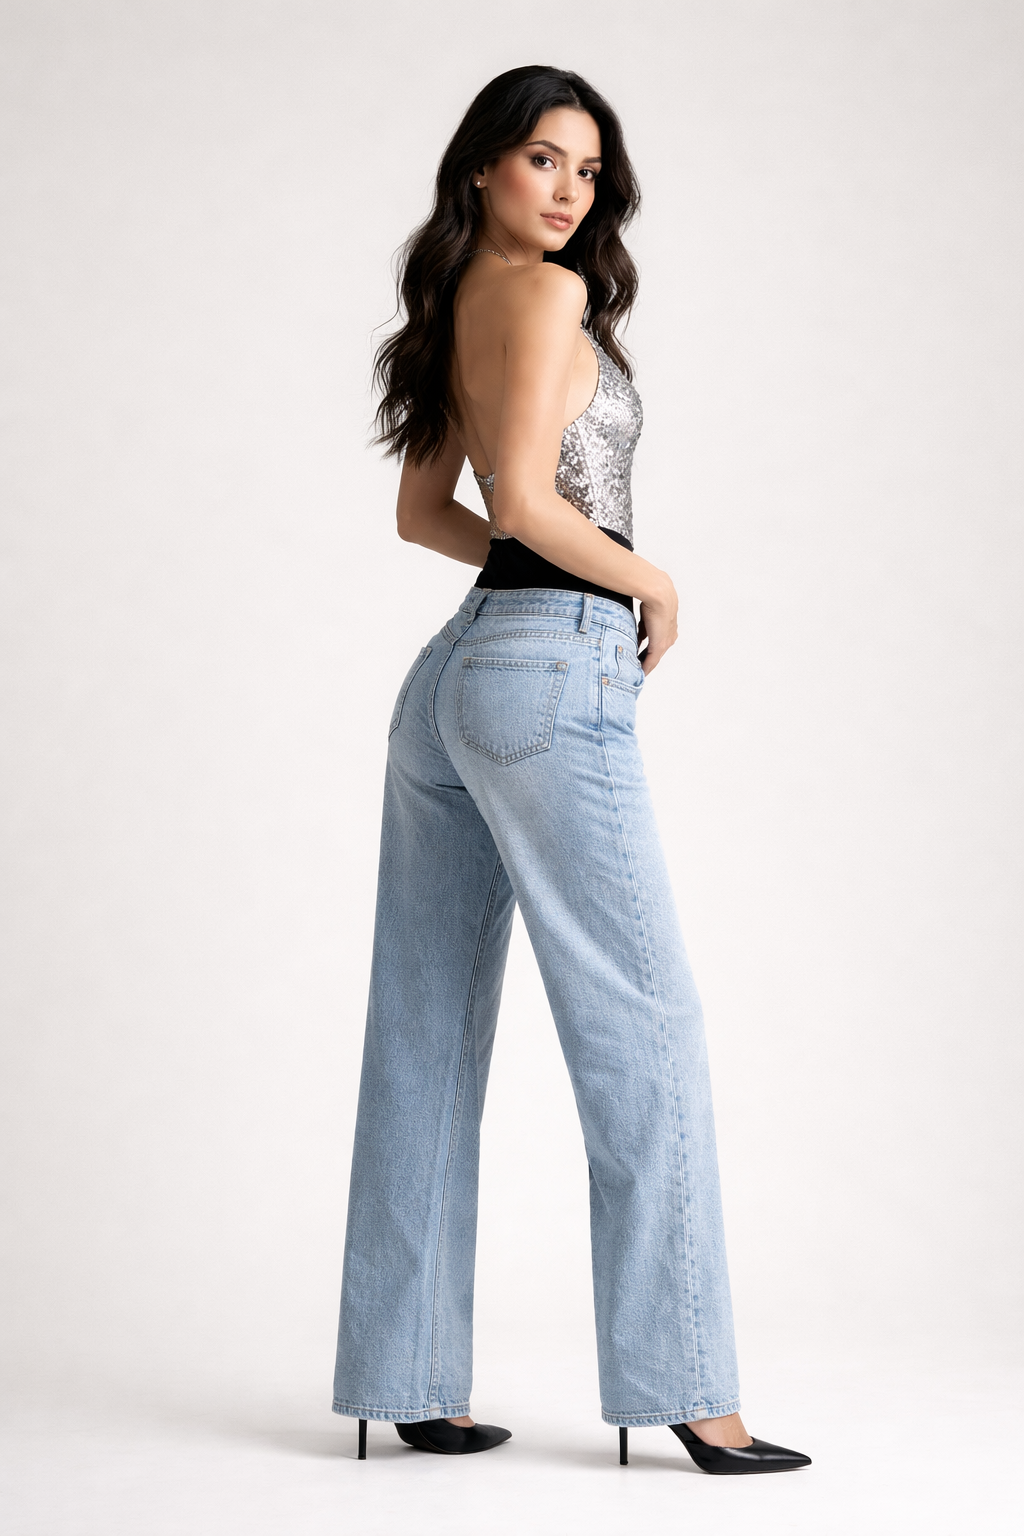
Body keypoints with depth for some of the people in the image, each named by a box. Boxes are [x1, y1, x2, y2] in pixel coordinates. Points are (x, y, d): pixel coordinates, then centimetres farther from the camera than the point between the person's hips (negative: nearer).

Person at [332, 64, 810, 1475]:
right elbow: (526, 495, -17)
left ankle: (408, 1384, 15)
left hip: (450, 674, 9)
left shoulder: (459, 305, 19)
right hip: (551, 671, -9)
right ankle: (691, 1398, -1)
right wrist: (649, 581, -3)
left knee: (428, 1044, 8)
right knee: (643, 1025, -4)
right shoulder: (548, 293, -7)